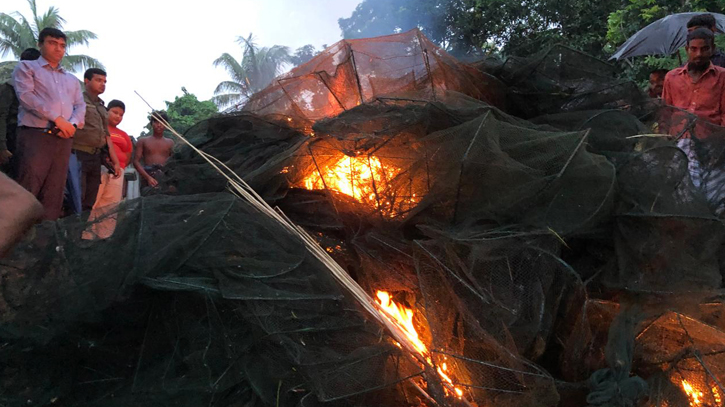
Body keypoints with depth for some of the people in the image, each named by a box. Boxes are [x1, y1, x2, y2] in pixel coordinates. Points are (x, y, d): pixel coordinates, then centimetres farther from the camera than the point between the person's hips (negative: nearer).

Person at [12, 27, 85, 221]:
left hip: (64, 139, 5)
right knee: (27, 192, -13)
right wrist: (57, 119, -14)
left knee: (54, 194, 1)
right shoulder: (26, 67, 11)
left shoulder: (72, 79, 27)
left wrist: (72, 125, -8)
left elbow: (80, 107, 15)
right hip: (35, 135, -5)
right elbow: (26, 96, -5)